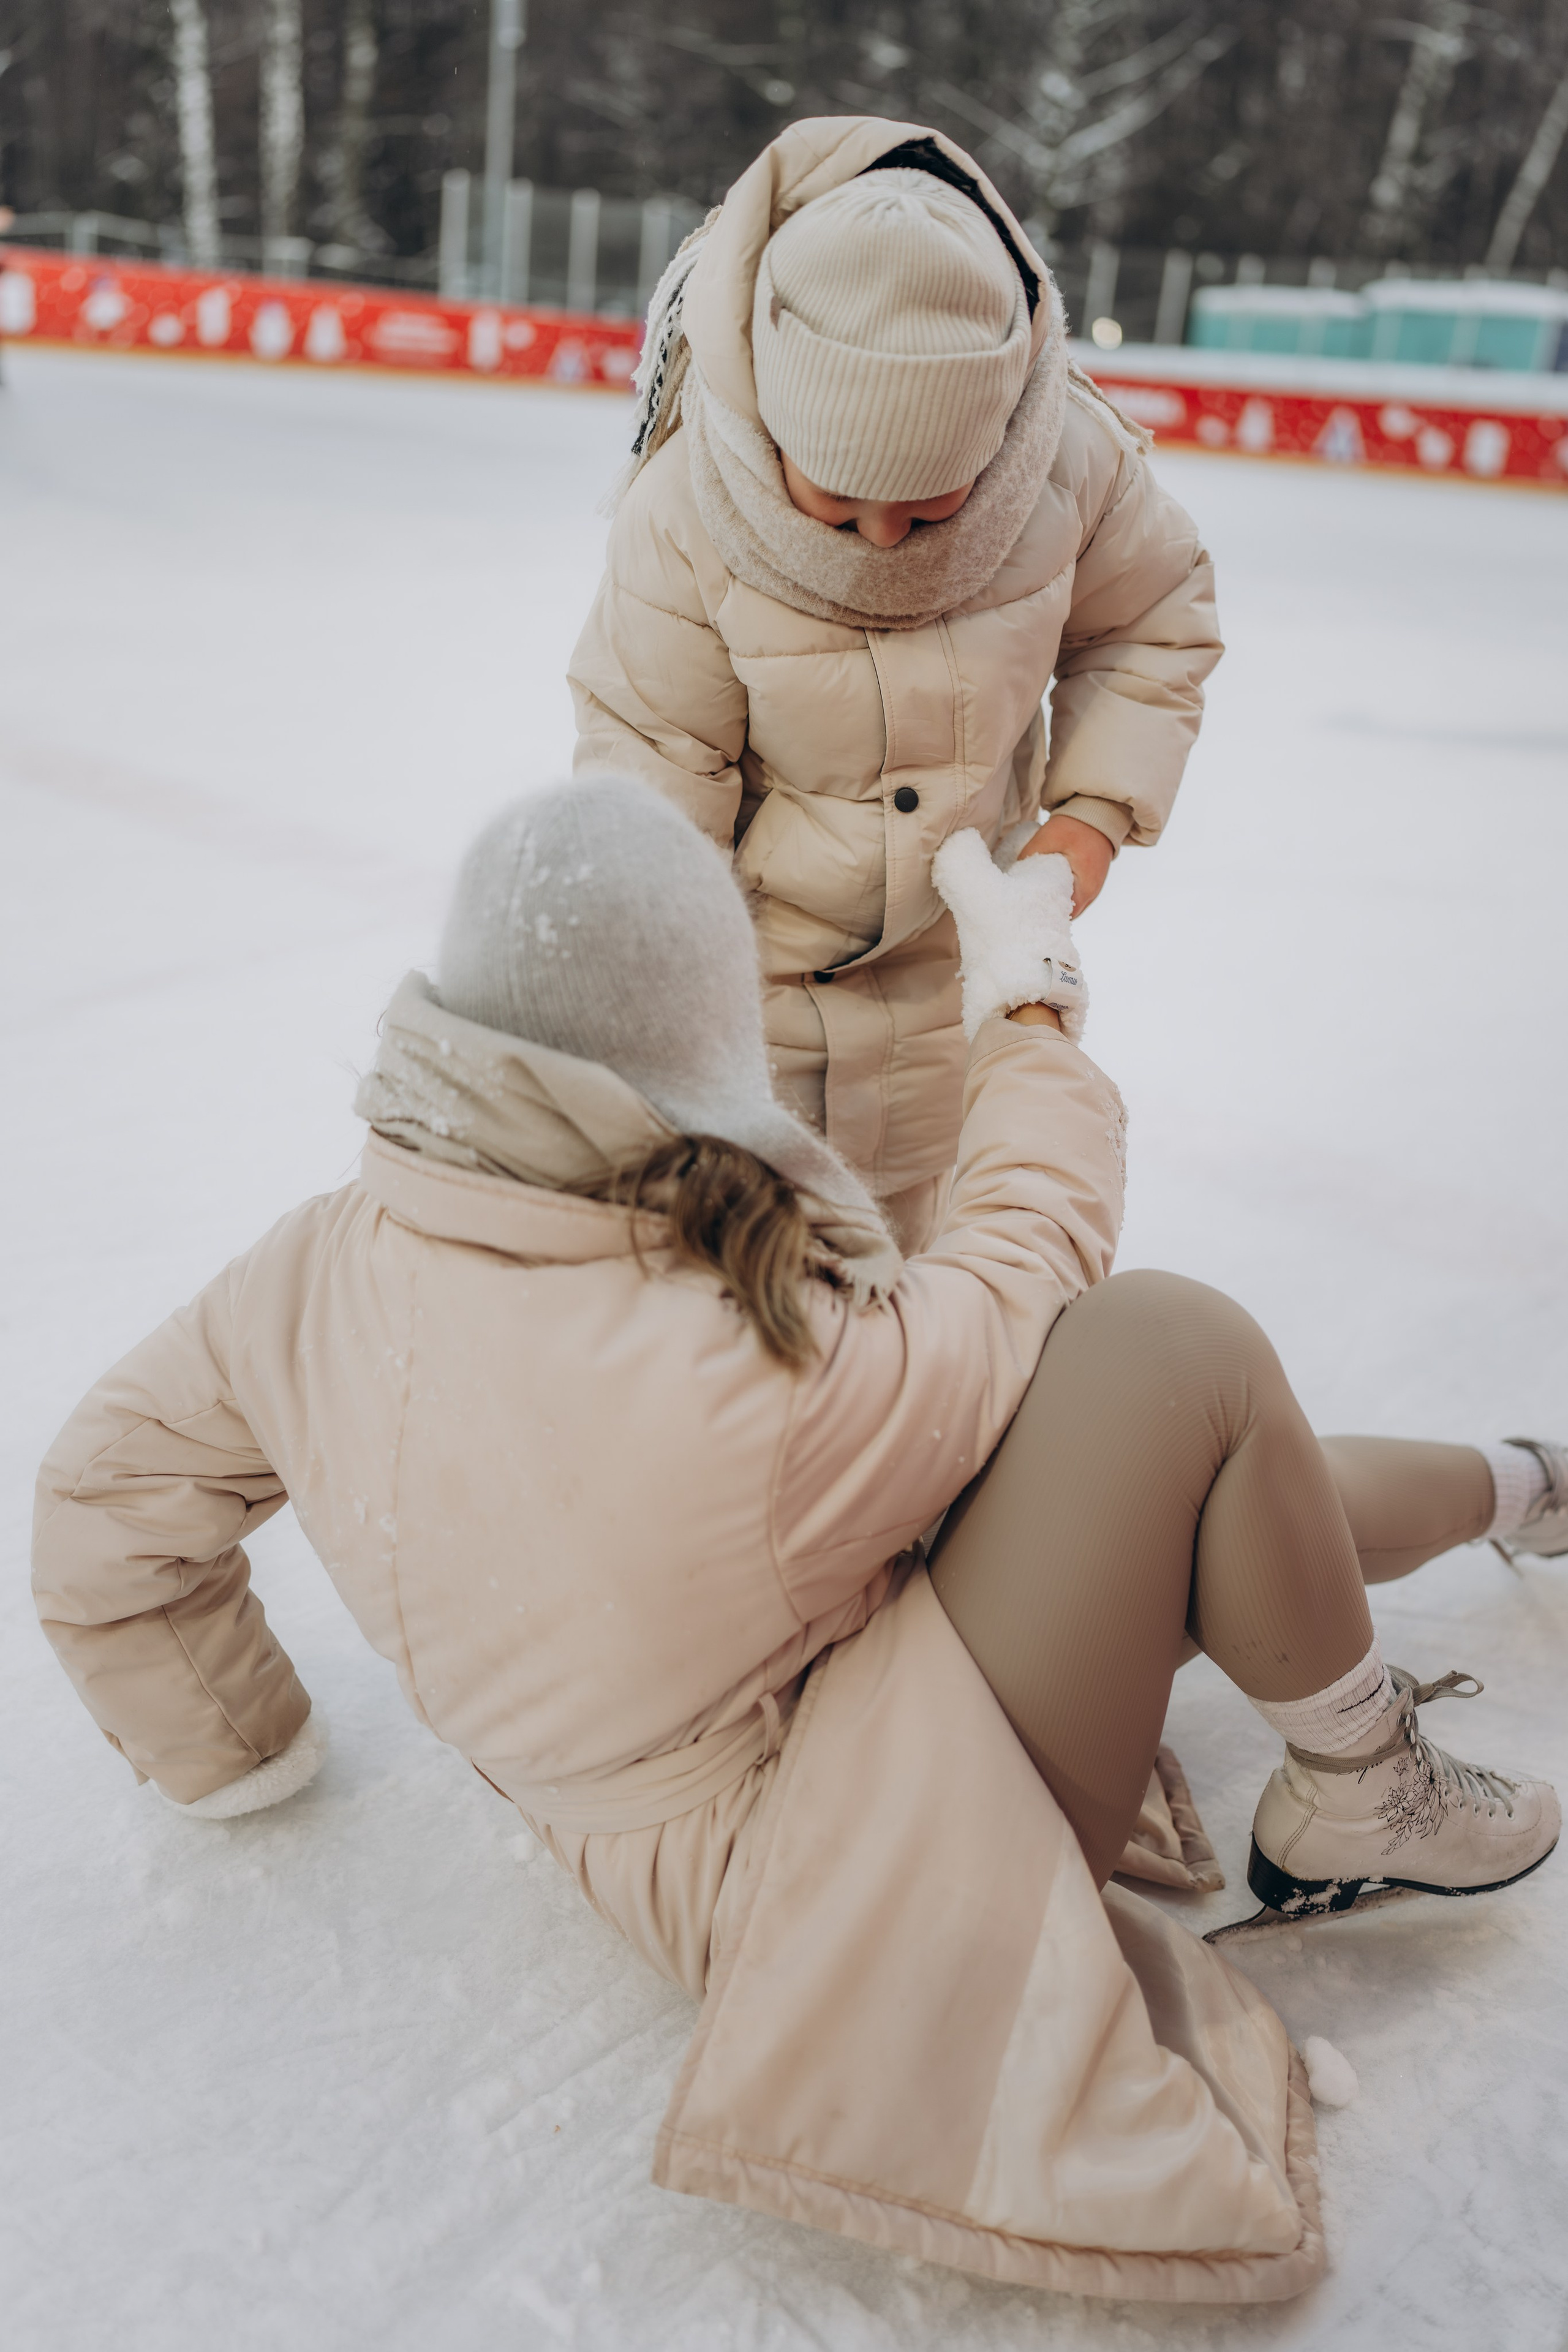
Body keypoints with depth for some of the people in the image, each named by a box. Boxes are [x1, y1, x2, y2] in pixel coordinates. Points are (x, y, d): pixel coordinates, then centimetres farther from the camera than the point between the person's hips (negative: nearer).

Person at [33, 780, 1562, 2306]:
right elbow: (1026, 1270, -14)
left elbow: (106, 1503, 2)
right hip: (877, 1884, -7)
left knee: (1239, 1505, 14)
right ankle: (1358, 1793, 7)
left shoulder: (316, 1277, -14)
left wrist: (229, 1754, 19)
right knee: (1178, 1354, -15)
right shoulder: (768, 1378, -35)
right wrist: (1025, 991, 1)